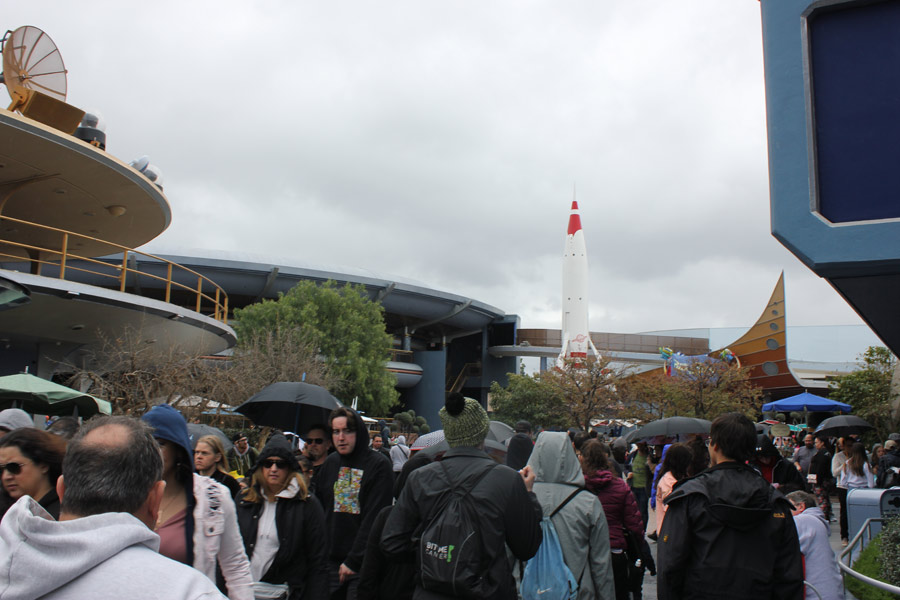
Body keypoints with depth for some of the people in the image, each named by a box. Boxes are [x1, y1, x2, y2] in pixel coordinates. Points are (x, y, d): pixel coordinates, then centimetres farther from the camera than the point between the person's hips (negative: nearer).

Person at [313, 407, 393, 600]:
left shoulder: (379, 465, -9)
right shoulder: (330, 464, 9)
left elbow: (374, 519, -13)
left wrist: (353, 560, -14)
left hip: (362, 563, -5)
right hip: (330, 561, 5)